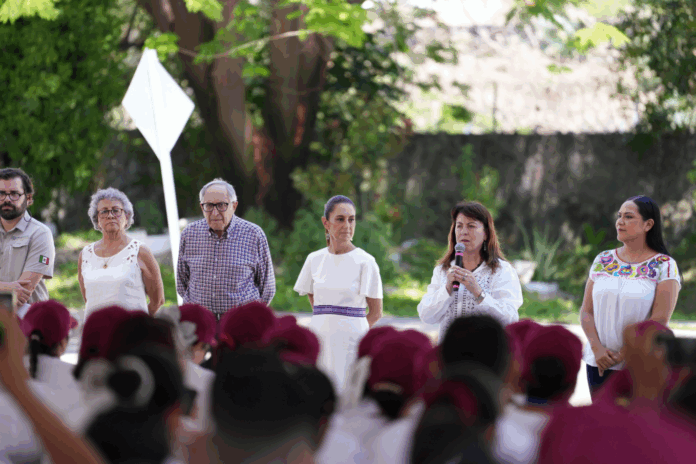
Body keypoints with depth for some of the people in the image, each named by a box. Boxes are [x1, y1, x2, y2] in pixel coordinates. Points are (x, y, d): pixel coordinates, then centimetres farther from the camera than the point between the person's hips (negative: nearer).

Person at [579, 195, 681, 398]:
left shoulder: (665, 266, -3)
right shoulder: (603, 261, 10)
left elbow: (659, 320, -11)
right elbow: (586, 311, 7)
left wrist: (621, 356, -13)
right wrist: (597, 349, -10)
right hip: (598, 364, 4)